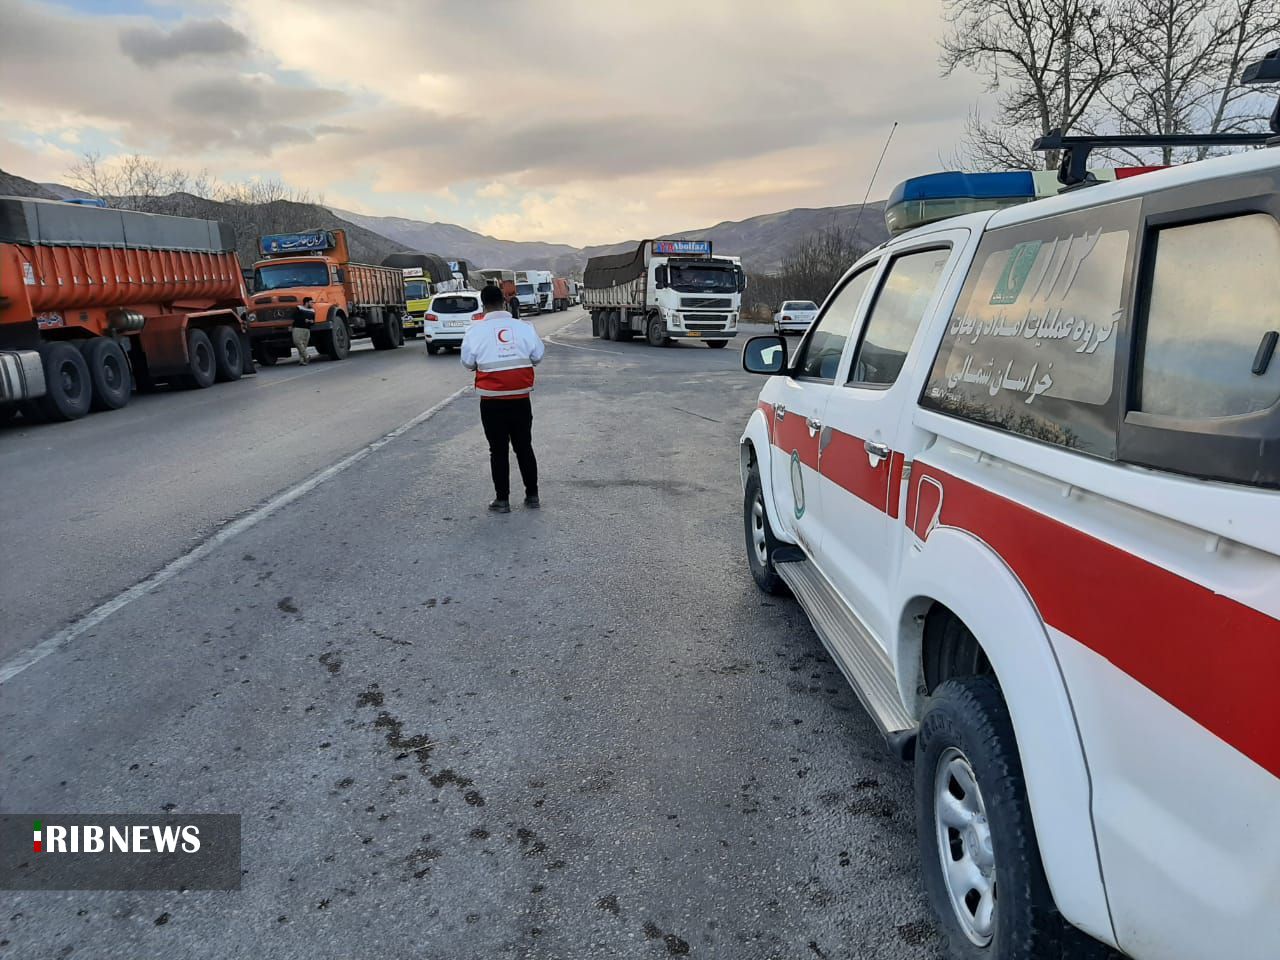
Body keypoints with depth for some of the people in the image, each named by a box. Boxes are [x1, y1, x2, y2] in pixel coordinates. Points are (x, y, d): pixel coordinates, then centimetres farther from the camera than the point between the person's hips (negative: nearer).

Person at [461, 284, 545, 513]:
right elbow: (538, 356, 3)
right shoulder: (523, 327, -3)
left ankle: (502, 500, 9)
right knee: (524, 447, 13)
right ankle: (532, 496, 19)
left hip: (492, 401, -2)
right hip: (520, 399, 2)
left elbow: (467, 362, -3)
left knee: (498, 450, 7)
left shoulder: (476, 330, -7)